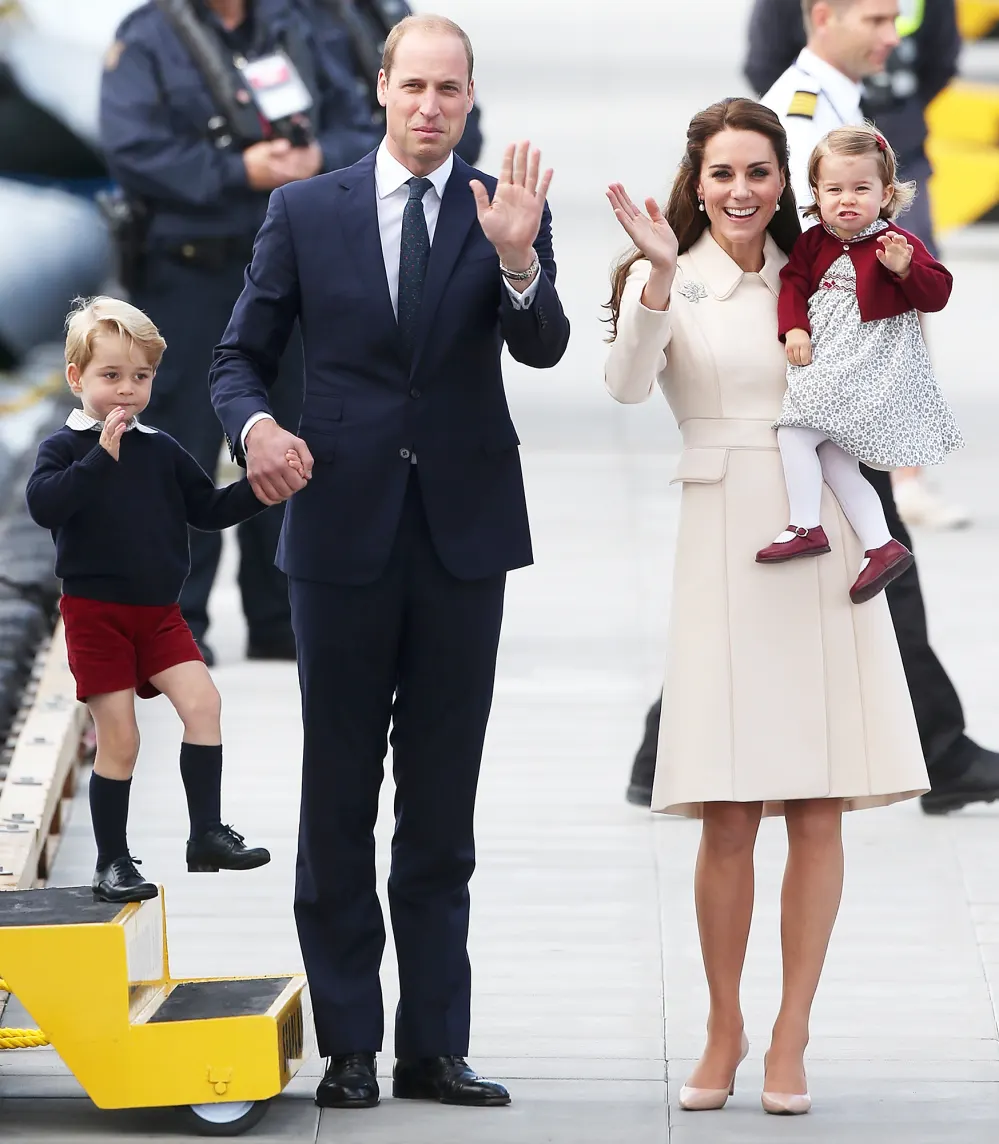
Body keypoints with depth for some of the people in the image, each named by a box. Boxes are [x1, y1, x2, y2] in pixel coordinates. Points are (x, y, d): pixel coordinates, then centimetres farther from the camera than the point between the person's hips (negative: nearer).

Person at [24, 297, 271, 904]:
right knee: (119, 740, -3)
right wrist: (102, 457, -31)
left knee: (203, 700, -13)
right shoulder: (65, 447, -6)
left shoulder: (162, 451, 7)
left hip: (159, 613, 4)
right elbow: (45, 505, -24)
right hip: (96, 613, -4)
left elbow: (209, 508, 15)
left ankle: (208, 835, -6)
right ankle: (112, 861, 9)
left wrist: (256, 492, -3)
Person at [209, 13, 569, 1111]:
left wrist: (516, 259, -32)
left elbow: (542, 349, -13)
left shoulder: (505, 210, 2)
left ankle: (434, 1047, 11)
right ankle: (348, 1048, 9)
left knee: (443, 805, 6)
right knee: (338, 801, 4)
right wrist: (255, 426, -16)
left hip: (464, 532, 0)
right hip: (343, 527, 0)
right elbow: (238, 356, 5)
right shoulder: (305, 212, 2)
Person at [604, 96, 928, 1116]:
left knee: (819, 811, -1)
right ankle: (724, 1032, 11)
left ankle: (791, 1037, 8)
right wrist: (660, 276, -30)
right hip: (723, 540, -3)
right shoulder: (668, 279, 1)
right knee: (728, 818, -4)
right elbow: (629, 384, -15)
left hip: (821, 541, 3)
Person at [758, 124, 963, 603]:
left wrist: (905, 268, -26)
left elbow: (938, 293, -8)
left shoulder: (896, 244, -7)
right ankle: (882, 545, 8)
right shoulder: (814, 243, 9)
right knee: (834, 463, 6)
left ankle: (805, 527, -12)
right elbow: (794, 282, 10)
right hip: (827, 365, 8)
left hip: (868, 367, -8)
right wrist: (794, 328, -7)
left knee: (795, 431, -17)